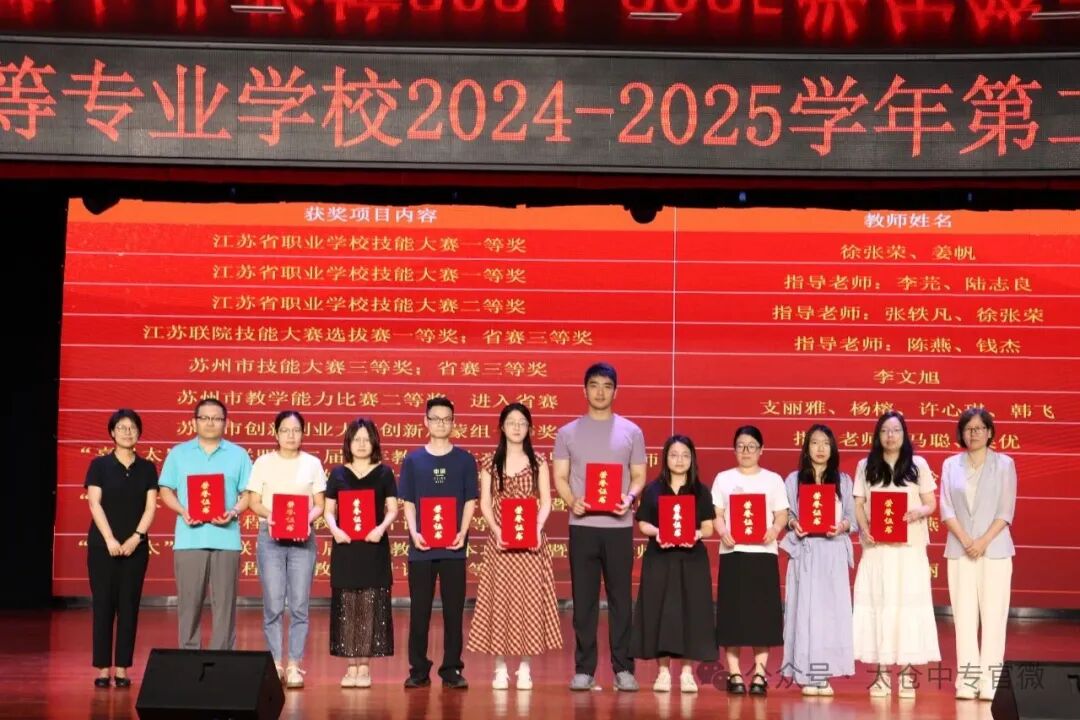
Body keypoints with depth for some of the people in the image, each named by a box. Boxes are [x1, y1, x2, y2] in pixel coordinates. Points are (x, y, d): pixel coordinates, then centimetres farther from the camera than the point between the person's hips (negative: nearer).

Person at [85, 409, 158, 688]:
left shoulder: (147, 468, 7)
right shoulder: (99, 465, 1)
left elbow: (150, 507, 2)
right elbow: (95, 504, -6)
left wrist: (136, 538, -12)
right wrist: (110, 540, -15)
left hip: (135, 547, 2)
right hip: (103, 545, -2)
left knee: (129, 606, 1)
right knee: (103, 604, -2)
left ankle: (122, 668, 5)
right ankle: (103, 668, 2)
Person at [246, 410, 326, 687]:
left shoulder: (312, 464, 7)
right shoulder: (264, 462, 5)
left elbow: (319, 505, 7)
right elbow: (253, 502, 3)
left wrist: (308, 518, -14)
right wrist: (269, 515, -17)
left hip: (303, 539, 1)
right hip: (270, 537, -1)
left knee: (299, 605, -1)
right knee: (273, 605, -2)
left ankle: (294, 665, 5)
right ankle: (274, 663, 6)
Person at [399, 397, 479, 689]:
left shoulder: (464, 460, 6)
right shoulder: (413, 460, 7)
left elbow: (470, 501, 5)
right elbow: (408, 503, 7)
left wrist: (463, 532, -9)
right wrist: (414, 532, -8)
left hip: (453, 547, 0)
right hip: (421, 546, 0)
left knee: (454, 610, 2)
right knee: (419, 610, 3)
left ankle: (451, 669, 9)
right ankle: (418, 670, 10)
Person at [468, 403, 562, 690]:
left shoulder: (538, 464, 7)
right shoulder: (491, 465, 7)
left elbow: (546, 503, 2)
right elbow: (485, 504, 2)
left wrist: (537, 529, -15)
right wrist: (497, 531, -14)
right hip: (500, 541, 0)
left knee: (528, 599, -1)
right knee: (499, 598, -1)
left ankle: (525, 667, 5)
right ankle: (500, 668, 4)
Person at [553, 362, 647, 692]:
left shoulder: (631, 432, 8)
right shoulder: (568, 432, 8)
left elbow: (639, 476, 8)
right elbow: (560, 477, 6)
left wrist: (629, 497, -13)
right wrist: (571, 501, -13)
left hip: (618, 526, 0)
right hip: (582, 525, 0)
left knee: (620, 598, 2)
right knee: (584, 599, 3)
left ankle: (623, 668, 7)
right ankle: (584, 669, 8)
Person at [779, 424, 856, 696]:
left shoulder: (843, 480, 10)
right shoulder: (794, 479, 6)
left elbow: (851, 517, 7)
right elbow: (785, 514, 5)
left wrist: (842, 526, -13)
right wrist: (794, 524, -15)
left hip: (833, 552, 1)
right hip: (804, 552, -1)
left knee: (831, 609, -2)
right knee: (806, 608, -4)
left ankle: (825, 674, 2)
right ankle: (806, 674, -1)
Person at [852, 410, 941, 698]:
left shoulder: (918, 465, 6)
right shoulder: (865, 466, 9)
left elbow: (931, 504, 5)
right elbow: (858, 505, 8)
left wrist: (917, 513, -17)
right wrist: (864, 528, -11)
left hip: (910, 546, -1)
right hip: (876, 546, 1)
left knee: (909, 602, -3)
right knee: (878, 603, -1)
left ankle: (908, 671, 0)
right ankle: (882, 672, 2)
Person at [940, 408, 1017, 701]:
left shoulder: (1004, 464, 3)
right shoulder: (951, 465, 8)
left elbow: (1006, 511, -2)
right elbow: (946, 508, 1)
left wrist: (984, 541, -12)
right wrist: (965, 540, -11)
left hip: (995, 548, -2)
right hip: (960, 550, 2)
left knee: (993, 613, -4)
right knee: (964, 614, 0)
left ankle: (990, 681, -4)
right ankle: (967, 680, 1)